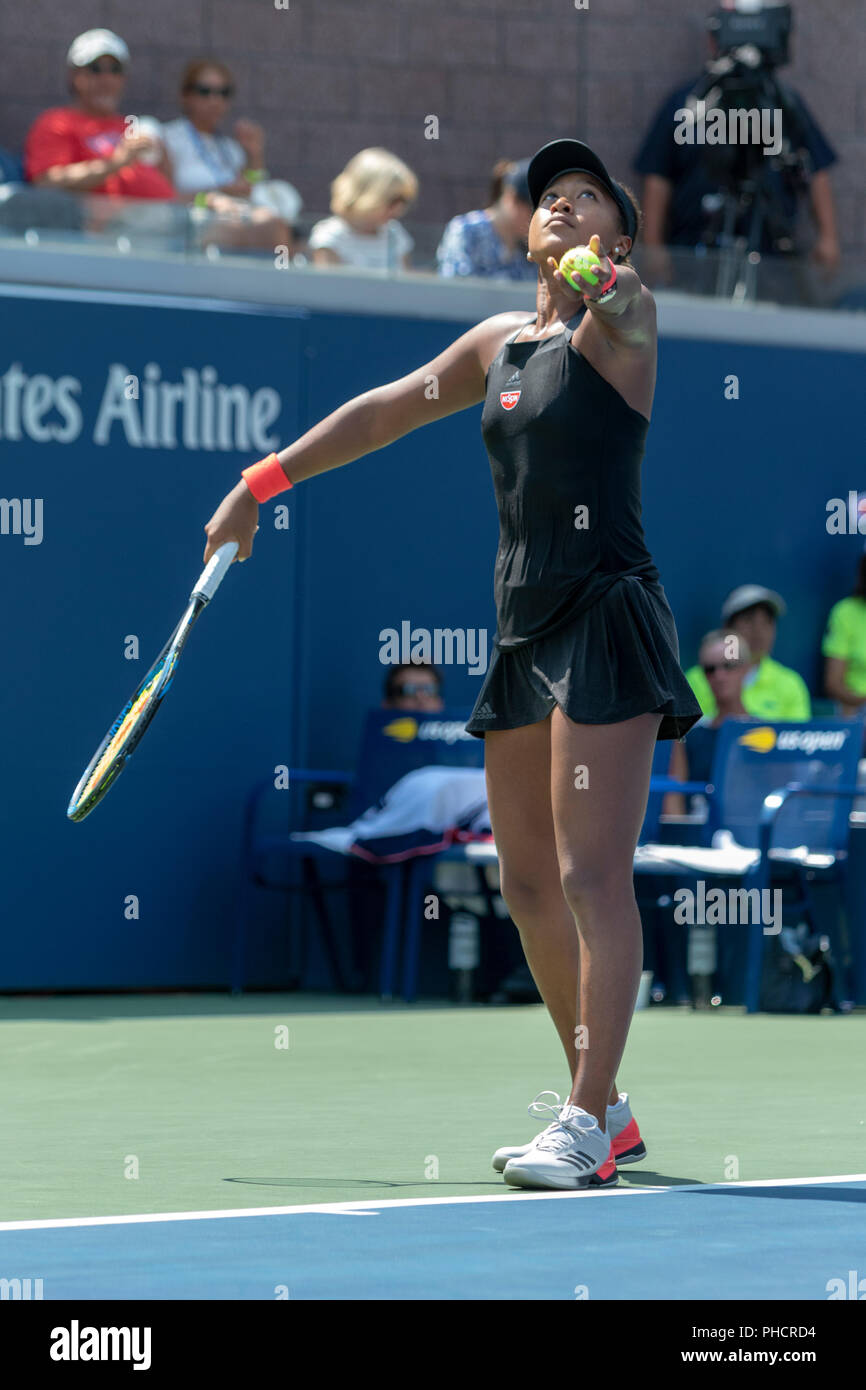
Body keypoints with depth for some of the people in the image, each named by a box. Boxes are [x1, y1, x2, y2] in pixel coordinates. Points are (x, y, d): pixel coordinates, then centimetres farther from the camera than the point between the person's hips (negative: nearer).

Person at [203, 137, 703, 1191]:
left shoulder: (622, 325, -3)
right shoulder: (498, 344, 18)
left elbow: (622, 303, -28)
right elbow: (383, 411, 28)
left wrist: (598, 275, -52)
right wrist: (262, 483, 28)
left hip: (606, 619, -8)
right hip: (524, 630, 8)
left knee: (592, 875, -15)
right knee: (528, 883, 9)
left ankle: (584, 1130, -19)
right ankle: (602, 1106, 19)